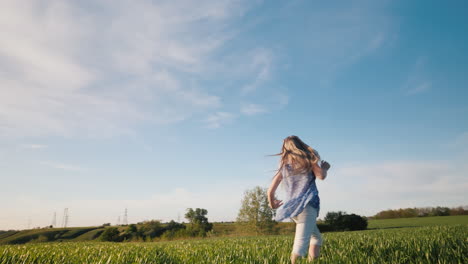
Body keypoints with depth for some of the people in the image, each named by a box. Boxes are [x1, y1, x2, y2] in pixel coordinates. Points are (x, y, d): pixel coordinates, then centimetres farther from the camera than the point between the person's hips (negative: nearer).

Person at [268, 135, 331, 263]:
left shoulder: (284, 165, 18)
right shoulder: (308, 157, 8)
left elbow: (270, 191, 14)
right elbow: (321, 176, -4)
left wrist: (272, 203, 31)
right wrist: (324, 168, 16)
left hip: (290, 207, 6)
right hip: (307, 205, -5)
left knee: (317, 238, 22)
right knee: (300, 244, -15)